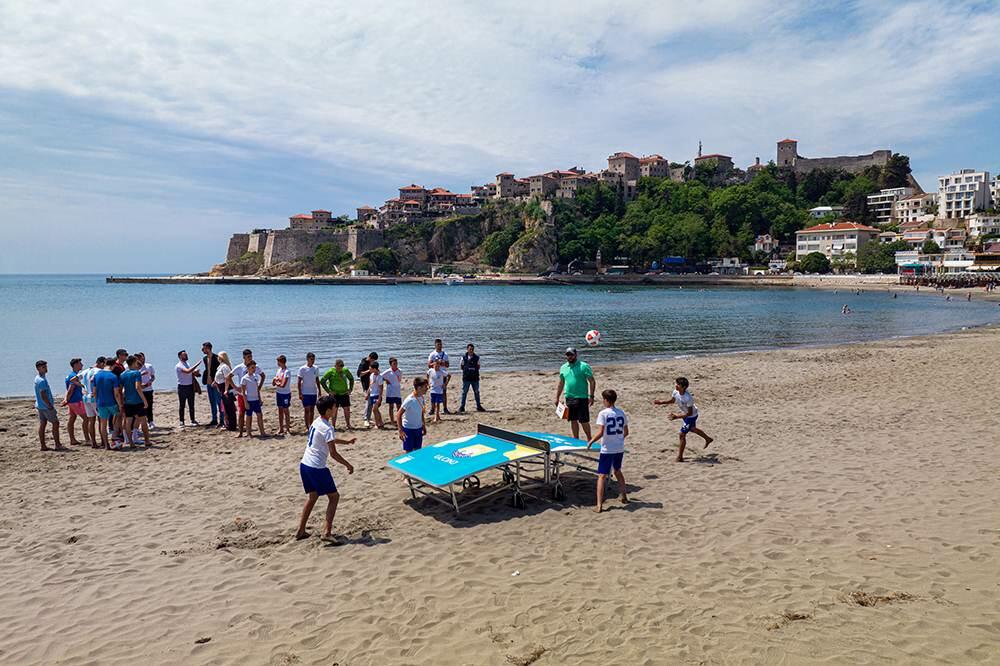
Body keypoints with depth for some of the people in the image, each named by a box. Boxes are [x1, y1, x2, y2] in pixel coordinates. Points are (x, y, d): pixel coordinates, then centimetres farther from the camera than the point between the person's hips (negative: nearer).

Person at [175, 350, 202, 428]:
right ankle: (181, 421, 7)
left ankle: (192, 420, 18)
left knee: (191, 405, 10)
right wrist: (197, 364, -26)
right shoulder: (178, 366, -12)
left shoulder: (187, 364, 12)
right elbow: (187, 371, -28)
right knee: (181, 405, 1)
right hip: (182, 387, -6)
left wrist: (195, 371, -2)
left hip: (190, 386, 6)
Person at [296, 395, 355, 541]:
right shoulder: (327, 428, -17)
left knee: (312, 496, 21)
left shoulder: (316, 422, 11)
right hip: (317, 468, -9)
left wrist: (347, 442, 37)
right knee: (334, 496, 4)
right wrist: (348, 465, -8)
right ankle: (327, 531, -3)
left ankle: (301, 531, 21)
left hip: (304, 464, 9)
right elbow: (333, 454, -19)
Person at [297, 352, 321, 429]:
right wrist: (300, 393, -11)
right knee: (306, 410, -2)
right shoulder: (302, 369, -9)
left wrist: (319, 391, 10)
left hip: (314, 392, 5)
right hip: (305, 393, -5)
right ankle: (307, 427, 1)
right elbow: (299, 382, -7)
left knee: (312, 410, 10)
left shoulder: (316, 368, 5)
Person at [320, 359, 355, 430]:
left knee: (347, 409, 4)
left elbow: (351, 379, 18)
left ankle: (348, 425, 15)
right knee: (334, 410, 1)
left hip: (344, 394, 4)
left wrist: (350, 389, 8)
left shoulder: (345, 370, 2)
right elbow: (322, 381, -7)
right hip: (334, 394, -4)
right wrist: (328, 391, -10)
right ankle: (333, 426, 9)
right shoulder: (331, 371, -9)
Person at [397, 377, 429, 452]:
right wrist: (401, 431, -26)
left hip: (418, 428, 7)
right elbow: (398, 415, -22)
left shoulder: (421, 398, -1)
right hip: (409, 429, -7)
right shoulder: (410, 400, -23)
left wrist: (424, 426, 18)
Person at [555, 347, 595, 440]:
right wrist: (557, 398, 16)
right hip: (569, 398, 5)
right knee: (573, 420, 11)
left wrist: (591, 396, -14)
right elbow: (561, 384, 18)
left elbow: (592, 382, -7)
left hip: (581, 398, -5)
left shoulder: (584, 366, -6)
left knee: (583, 421, -2)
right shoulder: (563, 367, 11)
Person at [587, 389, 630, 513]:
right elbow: (626, 432, 11)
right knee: (618, 471, 27)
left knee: (602, 476, -2)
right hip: (619, 448, 6)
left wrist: (591, 441, -6)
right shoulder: (622, 413, 5)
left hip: (607, 449, -6)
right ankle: (624, 497, 38)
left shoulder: (603, 413, -13)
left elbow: (600, 432, -19)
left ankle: (599, 505, -7)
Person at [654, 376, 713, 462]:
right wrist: (661, 402, -8)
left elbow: (689, 413, -32)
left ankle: (680, 457, 2)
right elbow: (672, 401, 3)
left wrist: (677, 416, -35)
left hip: (691, 416, -9)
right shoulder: (676, 392, -18)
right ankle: (708, 439, 57)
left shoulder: (688, 398, -39)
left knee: (682, 434, -8)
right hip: (685, 414, 9)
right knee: (692, 429, 31)